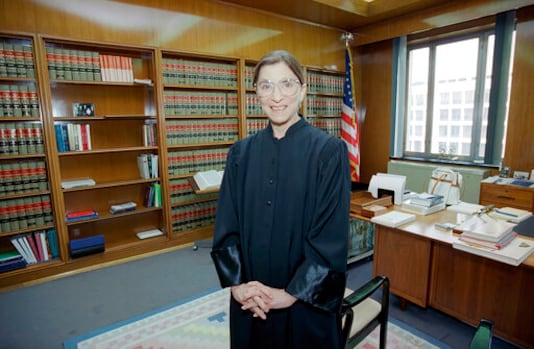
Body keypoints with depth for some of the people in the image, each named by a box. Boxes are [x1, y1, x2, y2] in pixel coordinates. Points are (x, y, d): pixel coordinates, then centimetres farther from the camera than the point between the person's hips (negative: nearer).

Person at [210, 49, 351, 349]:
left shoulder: (329, 151, -11)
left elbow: (332, 237, -14)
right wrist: (237, 283, -9)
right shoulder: (241, 152, -1)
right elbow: (226, 226, 0)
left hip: (306, 303, -3)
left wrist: (291, 294, -14)